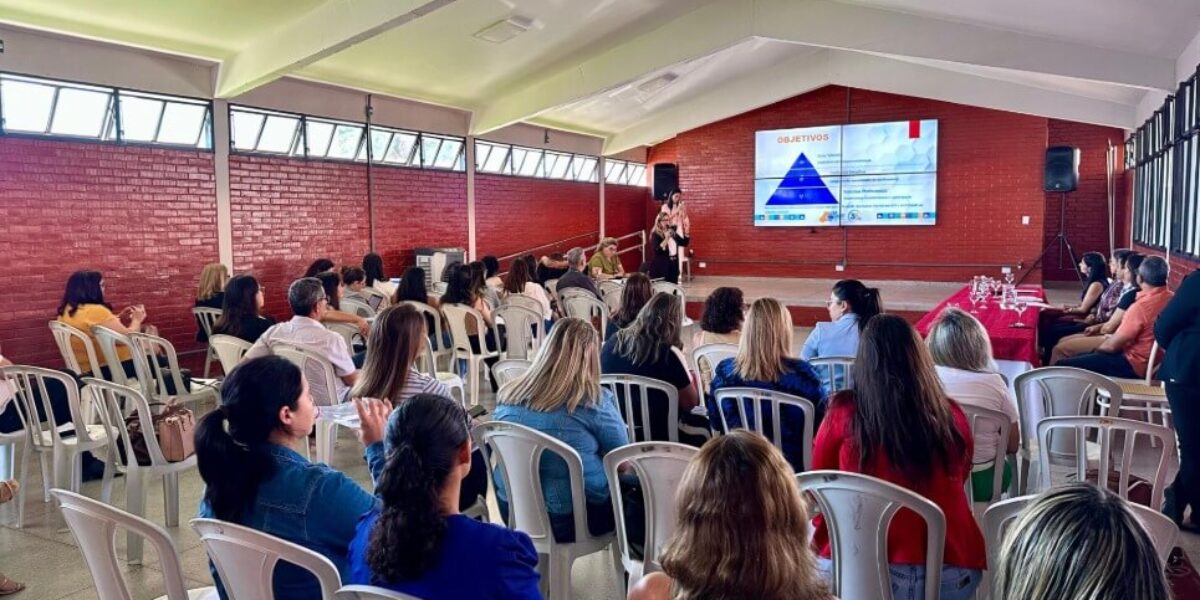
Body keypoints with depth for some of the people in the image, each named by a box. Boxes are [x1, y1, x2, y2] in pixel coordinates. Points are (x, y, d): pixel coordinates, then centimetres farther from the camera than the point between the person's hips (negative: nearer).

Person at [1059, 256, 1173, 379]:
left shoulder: (1142, 306, -24)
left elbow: (1112, 345, -18)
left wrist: (1099, 348, 5)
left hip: (1133, 364, -10)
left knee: (1062, 366, -12)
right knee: (1082, 357, 24)